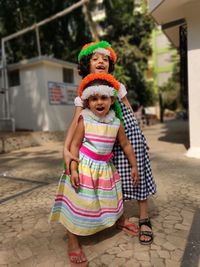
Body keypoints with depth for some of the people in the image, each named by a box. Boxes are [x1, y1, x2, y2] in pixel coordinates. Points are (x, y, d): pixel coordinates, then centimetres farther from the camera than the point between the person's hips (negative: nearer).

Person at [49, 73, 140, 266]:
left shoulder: (116, 123, -3)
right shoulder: (84, 121, -13)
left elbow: (126, 145, 7)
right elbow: (75, 145, -13)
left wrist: (134, 166, 10)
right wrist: (73, 170, -20)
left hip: (105, 168, 4)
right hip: (84, 167, -3)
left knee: (108, 200, 20)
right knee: (79, 204, 3)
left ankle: (120, 221, 49)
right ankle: (73, 242, 20)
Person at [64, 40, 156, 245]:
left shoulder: (117, 86, 2)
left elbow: (129, 112, 8)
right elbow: (76, 122, -18)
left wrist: (140, 137, 9)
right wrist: (66, 149, -32)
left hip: (129, 134, 1)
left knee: (137, 174, 3)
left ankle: (144, 221, 20)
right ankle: (120, 217, 30)